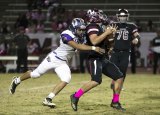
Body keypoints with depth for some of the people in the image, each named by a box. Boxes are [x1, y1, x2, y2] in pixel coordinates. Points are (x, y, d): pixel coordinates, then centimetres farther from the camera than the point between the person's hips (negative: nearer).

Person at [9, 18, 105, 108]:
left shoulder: (80, 37, -2)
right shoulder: (67, 35, -27)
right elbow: (78, 46, -36)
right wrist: (93, 48, -42)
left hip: (63, 63, 7)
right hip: (53, 58, -6)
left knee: (66, 80, -14)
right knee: (35, 74, 5)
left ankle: (48, 99, -8)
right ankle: (17, 81, 33)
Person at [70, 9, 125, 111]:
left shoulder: (99, 27, 15)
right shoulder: (92, 27, -13)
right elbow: (94, 41, -28)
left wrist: (110, 33, 13)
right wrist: (106, 32, -20)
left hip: (103, 59, 10)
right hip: (94, 59, -10)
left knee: (119, 77, 8)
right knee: (96, 81, -27)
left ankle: (115, 102, 16)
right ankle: (75, 97, -15)